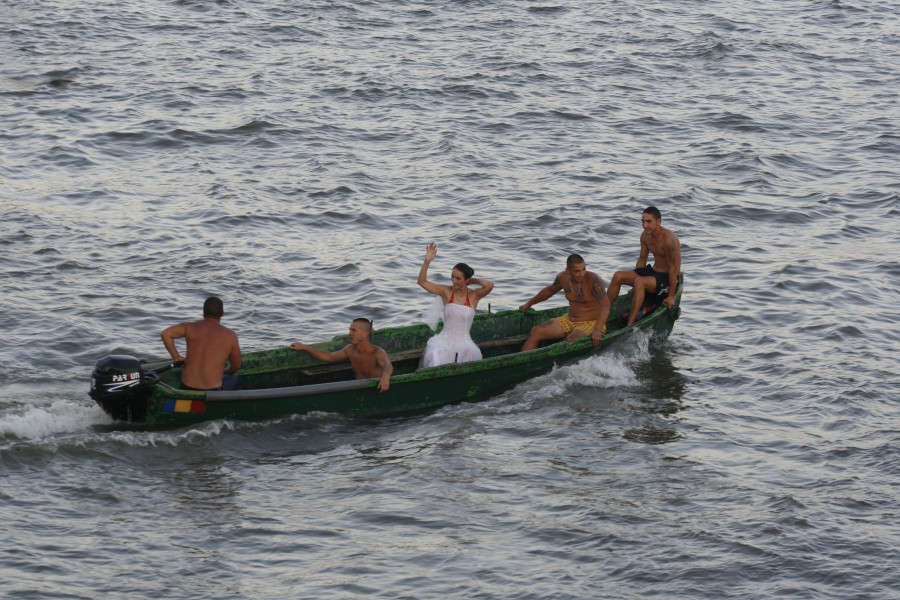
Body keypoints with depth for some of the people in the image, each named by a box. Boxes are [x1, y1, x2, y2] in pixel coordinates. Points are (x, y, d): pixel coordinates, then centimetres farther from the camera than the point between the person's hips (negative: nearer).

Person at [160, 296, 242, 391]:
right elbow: (236, 366, 6)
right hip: (213, 390, -2)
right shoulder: (230, 335, -4)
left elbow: (165, 334, -12)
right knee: (233, 379, 34)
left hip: (187, 387, 2)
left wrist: (176, 357, 1)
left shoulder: (190, 327, -2)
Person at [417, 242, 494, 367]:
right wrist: (427, 261, -14)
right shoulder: (446, 291, 3)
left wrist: (473, 281, -1)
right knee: (436, 355, -33)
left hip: (464, 341, 0)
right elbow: (422, 282, -2)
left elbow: (489, 285, -18)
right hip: (445, 338, 0)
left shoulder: (474, 295, 0)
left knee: (470, 352, -34)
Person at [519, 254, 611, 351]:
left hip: (591, 324, -7)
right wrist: (529, 304, 32)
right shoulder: (563, 278, -1)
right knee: (535, 331, -7)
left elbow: (605, 305, -29)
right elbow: (549, 290, 21)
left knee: (570, 341, -37)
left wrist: (597, 330, -41)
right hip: (569, 320, 7)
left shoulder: (594, 280, -21)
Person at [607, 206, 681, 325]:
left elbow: (674, 269, -21)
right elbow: (642, 259, 14)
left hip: (668, 279, -8)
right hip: (653, 271, 8)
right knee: (618, 276, -5)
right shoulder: (645, 236, 0)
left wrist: (671, 296, -19)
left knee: (640, 282, -35)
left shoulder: (669, 239, -24)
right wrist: (634, 286, 15)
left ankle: (630, 324, -36)